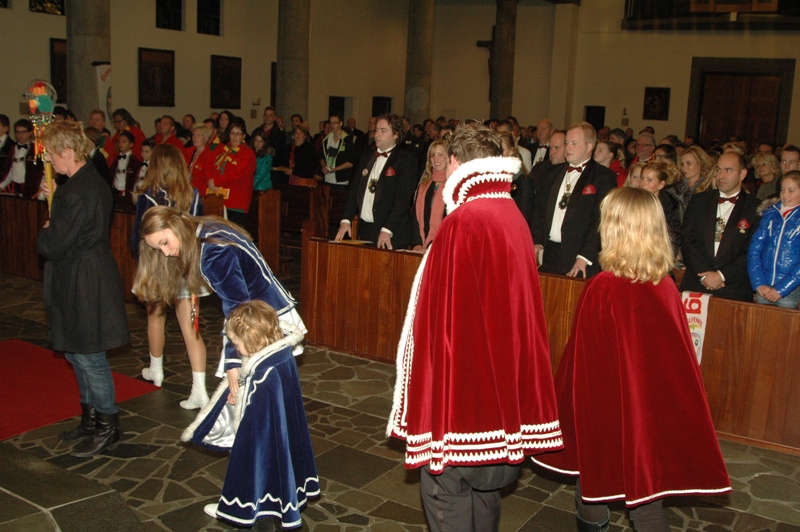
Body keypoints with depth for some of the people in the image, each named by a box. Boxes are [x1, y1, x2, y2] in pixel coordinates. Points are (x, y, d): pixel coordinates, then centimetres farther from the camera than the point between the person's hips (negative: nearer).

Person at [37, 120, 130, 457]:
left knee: (88, 357, 2)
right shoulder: (91, 182, 9)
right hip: (87, 279, 11)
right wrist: (56, 198, 9)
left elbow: (53, 246, -22)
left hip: (82, 285, -11)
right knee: (76, 353, 20)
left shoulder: (78, 192, -23)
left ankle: (107, 428, 16)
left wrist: (44, 233, -3)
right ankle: (92, 419, 33)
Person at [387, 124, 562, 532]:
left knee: (445, 482, 5)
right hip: (503, 373, 9)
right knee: (485, 484, 21)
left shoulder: (464, 221, -20)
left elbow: (446, 309, -19)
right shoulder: (513, 217, 5)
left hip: (462, 375, -8)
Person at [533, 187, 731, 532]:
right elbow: (679, 358, 2)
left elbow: (582, 361, -13)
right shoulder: (666, 287, -7)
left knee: (592, 490, 18)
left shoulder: (601, 290, -20)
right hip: (656, 411, 4)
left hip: (606, 410, -4)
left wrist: (564, 408, 1)